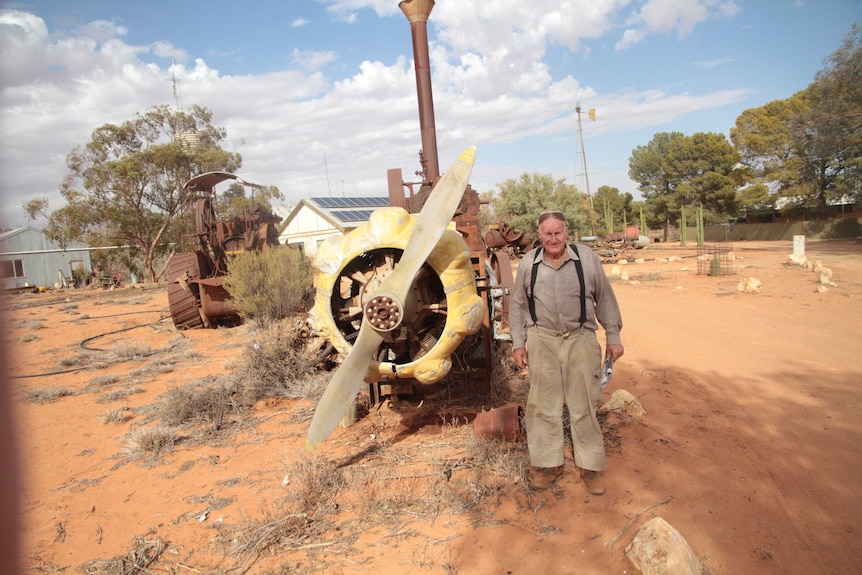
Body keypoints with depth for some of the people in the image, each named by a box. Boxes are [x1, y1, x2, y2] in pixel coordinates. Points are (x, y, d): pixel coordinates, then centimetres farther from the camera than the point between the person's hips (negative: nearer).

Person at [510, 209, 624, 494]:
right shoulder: (528, 263, 3)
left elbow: (605, 299, 7)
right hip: (542, 340, 1)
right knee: (544, 405, 6)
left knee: (584, 404, 6)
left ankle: (590, 466, 22)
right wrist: (518, 343, 7)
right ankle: (548, 463, 21)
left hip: (581, 339, -1)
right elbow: (518, 305, 10)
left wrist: (613, 337, 6)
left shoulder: (586, 257, 0)